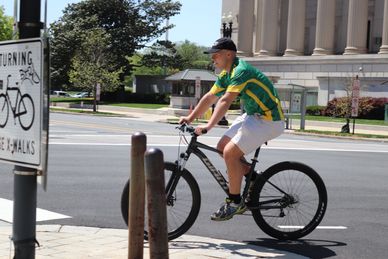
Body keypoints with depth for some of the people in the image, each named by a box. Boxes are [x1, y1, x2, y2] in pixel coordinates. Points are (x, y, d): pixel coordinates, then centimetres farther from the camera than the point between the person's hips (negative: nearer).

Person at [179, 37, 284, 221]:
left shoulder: (241, 71, -22)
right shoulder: (226, 74, 9)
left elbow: (225, 101, -31)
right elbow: (210, 98, 12)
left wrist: (208, 126, -37)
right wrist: (190, 118, 6)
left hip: (268, 120, -10)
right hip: (252, 115, 10)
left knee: (230, 152, -18)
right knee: (222, 146, 5)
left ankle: (234, 202, -6)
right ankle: (253, 179, 16)